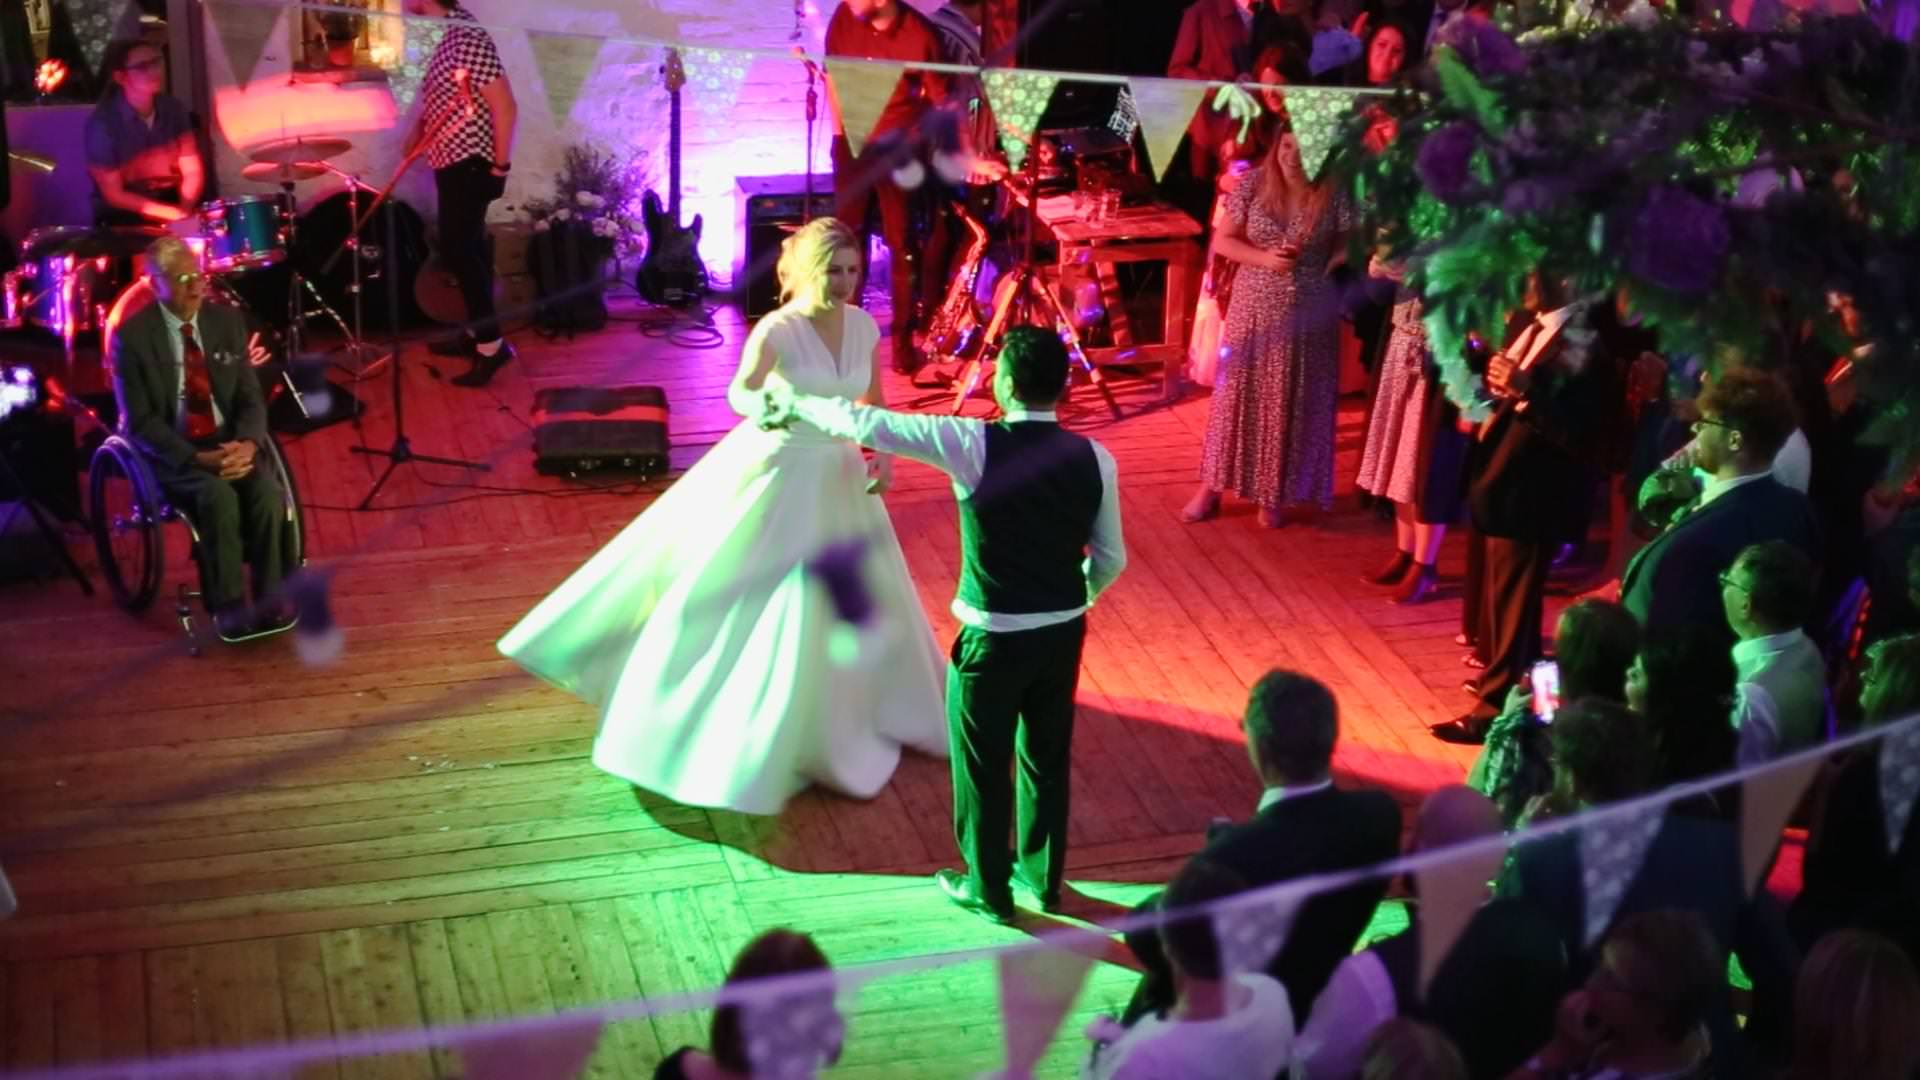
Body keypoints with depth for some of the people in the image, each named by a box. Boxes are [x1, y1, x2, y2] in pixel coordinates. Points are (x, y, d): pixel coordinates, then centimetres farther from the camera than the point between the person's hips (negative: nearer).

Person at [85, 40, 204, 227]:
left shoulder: (173, 109, -1)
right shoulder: (102, 122, -16)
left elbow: (192, 170, 1)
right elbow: (113, 195, -15)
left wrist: (185, 209, -18)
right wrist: (171, 214, -22)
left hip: (171, 199, 5)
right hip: (126, 212, -5)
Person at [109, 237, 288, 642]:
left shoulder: (227, 320, 3)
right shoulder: (130, 336, -10)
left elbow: (250, 399, 4)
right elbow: (140, 423, -11)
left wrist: (247, 444, -18)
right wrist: (198, 459, -24)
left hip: (230, 443, 4)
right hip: (171, 453, -4)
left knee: (267, 491, -27)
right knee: (218, 496, -33)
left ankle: (270, 597, -16)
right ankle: (229, 607, -21)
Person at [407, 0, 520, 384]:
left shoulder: (467, 36, -20)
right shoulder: (440, 33, 9)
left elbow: (505, 106, -22)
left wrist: (500, 166, -18)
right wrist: (418, 129, 5)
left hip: (469, 163, -10)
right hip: (452, 162, 10)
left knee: (457, 249, -10)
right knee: (465, 247, 15)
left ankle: (491, 343, -7)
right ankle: (476, 332, 24)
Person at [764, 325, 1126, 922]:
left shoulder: (976, 444, -20)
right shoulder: (1095, 459, -8)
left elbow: (870, 425, -15)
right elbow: (1110, 559, 2)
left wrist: (798, 404, 2)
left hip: (994, 637, -4)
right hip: (1063, 632, 4)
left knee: (983, 764, 16)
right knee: (1047, 756, 22)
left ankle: (987, 890, 31)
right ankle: (1042, 877, 40)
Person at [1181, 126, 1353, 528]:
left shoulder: (1333, 194, -9)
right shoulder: (1252, 185, -5)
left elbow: (1348, 245, 1)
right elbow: (1223, 241, -2)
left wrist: (1324, 268, -14)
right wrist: (1265, 258, -16)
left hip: (1308, 314, -1)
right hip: (1254, 307, 1)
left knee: (1292, 403, 6)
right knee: (1236, 392, 8)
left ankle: (1277, 494, 20)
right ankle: (1212, 485, 19)